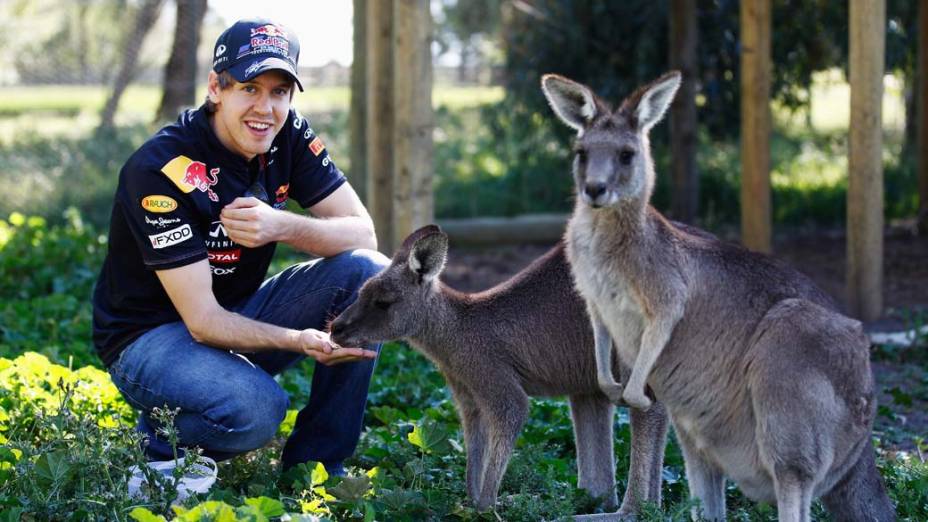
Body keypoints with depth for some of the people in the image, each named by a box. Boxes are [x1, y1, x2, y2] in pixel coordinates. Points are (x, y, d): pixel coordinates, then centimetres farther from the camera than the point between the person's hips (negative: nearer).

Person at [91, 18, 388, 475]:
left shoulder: (290, 137, -6)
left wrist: (281, 226, -31)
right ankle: (156, 438, -1)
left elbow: (362, 234, -10)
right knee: (257, 409, -36)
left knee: (369, 274, -15)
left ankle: (313, 466, -7)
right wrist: (300, 341, -45)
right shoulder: (161, 170, -26)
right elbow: (202, 320, -28)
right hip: (152, 334, -7)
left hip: (241, 312, 7)